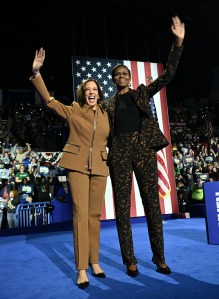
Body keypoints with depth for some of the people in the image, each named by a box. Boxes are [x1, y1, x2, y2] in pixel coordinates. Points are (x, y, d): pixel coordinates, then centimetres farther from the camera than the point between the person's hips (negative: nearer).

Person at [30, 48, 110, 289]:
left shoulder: (105, 115, 13)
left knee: (95, 214, 7)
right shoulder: (73, 111, 4)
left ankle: (94, 262, 19)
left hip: (99, 167, 3)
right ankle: (82, 269, -2)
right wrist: (36, 72, -11)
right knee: (80, 213, -9)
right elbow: (48, 100, -3)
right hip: (77, 165, -3)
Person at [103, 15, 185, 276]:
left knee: (153, 204, 2)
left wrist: (178, 42, 0)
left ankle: (159, 258, 14)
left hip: (144, 149, 0)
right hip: (119, 153, 0)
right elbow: (104, 132, 14)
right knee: (122, 207, 0)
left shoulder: (142, 93, 15)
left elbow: (167, 75, 7)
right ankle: (130, 261, 11)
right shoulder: (108, 104, 16)